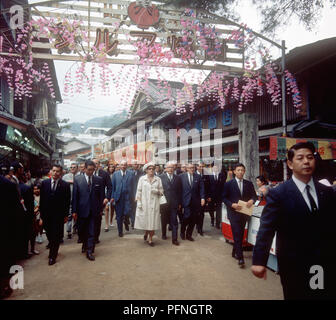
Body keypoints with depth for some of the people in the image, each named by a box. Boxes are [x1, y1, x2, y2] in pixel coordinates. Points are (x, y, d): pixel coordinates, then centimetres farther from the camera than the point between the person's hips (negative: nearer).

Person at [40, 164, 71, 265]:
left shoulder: (65, 185, -5)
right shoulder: (44, 183, 2)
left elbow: (67, 201, -3)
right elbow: (42, 199, 4)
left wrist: (66, 215, -4)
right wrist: (42, 213, 3)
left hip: (59, 215, -2)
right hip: (46, 214, 2)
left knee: (56, 236, 3)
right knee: (49, 234, 10)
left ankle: (52, 256, 17)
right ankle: (53, 250, 35)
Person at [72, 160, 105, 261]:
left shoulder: (99, 180, 1)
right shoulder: (77, 179, -1)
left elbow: (102, 195, 5)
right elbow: (75, 196, -1)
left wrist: (101, 208, 2)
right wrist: (74, 211, -4)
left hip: (94, 210, 0)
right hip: (82, 209, 0)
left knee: (92, 232, 4)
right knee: (81, 231, 14)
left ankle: (89, 251, 16)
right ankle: (85, 244, 42)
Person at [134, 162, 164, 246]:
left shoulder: (158, 179, 8)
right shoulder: (142, 179, 5)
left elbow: (161, 191, 10)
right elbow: (139, 191, 2)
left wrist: (157, 191, -11)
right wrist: (139, 202, -6)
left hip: (154, 204, 1)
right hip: (144, 203, -1)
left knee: (153, 220, 1)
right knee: (145, 220, 3)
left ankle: (150, 239, 15)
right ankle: (146, 233, 34)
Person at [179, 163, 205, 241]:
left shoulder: (198, 177, 7)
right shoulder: (182, 176, 0)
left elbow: (201, 188, 5)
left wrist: (202, 198, -5)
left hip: (195, 201, 3)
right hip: (186, 200, -3)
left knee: (194, 219, 4)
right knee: (187, 217, -9)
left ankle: (189, 235, 23)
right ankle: (182, 232, 19)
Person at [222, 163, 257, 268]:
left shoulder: (249, 184, 7)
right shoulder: (229, 184, -3)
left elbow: (254, 195, 9)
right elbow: (224, 198, -2)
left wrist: (252, 200, -13)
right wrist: (232, 204, -17)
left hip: (244, 212, 4)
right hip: (233, 213, -4)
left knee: (240, 235, 14)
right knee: (237, 235, -6)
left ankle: (235, 252, 33)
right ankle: (240, 258, 0)